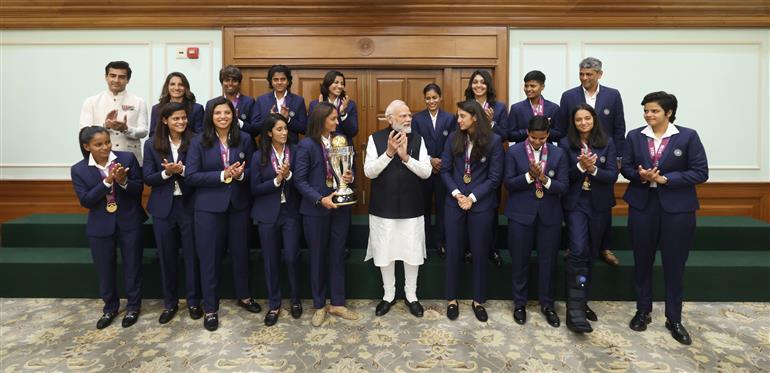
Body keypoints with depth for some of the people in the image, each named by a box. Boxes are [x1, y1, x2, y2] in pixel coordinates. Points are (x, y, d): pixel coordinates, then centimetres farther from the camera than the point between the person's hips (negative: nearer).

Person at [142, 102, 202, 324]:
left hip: (189, 206, -1)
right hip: (163, 208, 2)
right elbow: (147, 178, -2)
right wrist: (166, 172, -20)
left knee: (192, 255, 7)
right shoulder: (152, 145, 2)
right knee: (167, 256, 11)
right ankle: (170, 303, 26)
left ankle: (194, 301, 23)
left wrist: (182, 170, -22)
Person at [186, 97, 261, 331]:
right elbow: (191, 176, -11)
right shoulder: (199, 142, -5)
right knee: (210, 257, 7)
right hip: (209, 207, -2)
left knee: (240, 252, 15)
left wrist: (240, 175, -18)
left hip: (239, 204, 2)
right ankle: (210, 308, 21)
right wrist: (223, 175, -20)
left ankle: (243, 296, 36)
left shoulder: (244, 139, -1)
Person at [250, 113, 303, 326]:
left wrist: (288, 175, -19)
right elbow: (255, 189, -4)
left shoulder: (294, 153, 0)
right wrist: (276, 180, -16)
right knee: (271, 260, 8)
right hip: (268, 214, 0)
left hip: (290, 212, 0)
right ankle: (274, 305, 23)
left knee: (292, 258, 0)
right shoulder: (259, 156, -1)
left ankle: (296, 300, 22)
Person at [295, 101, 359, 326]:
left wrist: (350, 177, -9)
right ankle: (319, 306, 24)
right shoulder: (306, 145, -8)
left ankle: (337, 304, 23)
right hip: (316, 209, -3)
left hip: (341, 205, 4)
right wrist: (320, 199, -20)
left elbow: (349, 169, 15)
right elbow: (300, 180, -10)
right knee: (318, 257, 9)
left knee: (338, 255, 10)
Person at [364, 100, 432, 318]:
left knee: (412, 253, 10)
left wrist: (406, 157, -21)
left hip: (411, 208, 1)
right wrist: (388, 153, -23)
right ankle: (388, 295, 30)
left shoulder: (417, 139, 0)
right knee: (385, 253, 11)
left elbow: (426, 172, -7)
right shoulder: (376, 139, -4)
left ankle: (411, 296, 29)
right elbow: (369, 172, -12)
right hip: (383, 208, -1)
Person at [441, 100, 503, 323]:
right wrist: (456, 194, -12)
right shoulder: (453, 138, 0)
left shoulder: (493, 141, -7)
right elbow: (445, 170, 1)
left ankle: (478, 301, 25)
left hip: (481, 204, -2)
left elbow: (495, 177, -7)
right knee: (453, 251, 8)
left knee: (479, 253, 9)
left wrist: (472, 198, -14)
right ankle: (452, 299, 23)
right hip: (454, 202, 2)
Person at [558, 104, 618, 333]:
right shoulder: (566, 144, -1)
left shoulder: (607, 144, 2)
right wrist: (580, 166, -21)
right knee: (578, 252, -16)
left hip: (599, 205, 3)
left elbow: (613, 175, -4)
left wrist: (593, 169, -20)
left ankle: (581, 302, 26)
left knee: (590, 254, 11)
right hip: (575, 204, -3)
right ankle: (575, 310, -15)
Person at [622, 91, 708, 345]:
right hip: (642, 206, 2)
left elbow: (700, 173, -7)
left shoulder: (688, 137, -4)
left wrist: (665, 178, -17)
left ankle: (674, 319, 20)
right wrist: (639, 175, -15)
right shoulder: (635, 136, 4)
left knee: (674, 264, 5)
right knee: (642, 261, 10)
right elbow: (626, 168, 6)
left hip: (677, 208, -2)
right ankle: (643, 311, 26)